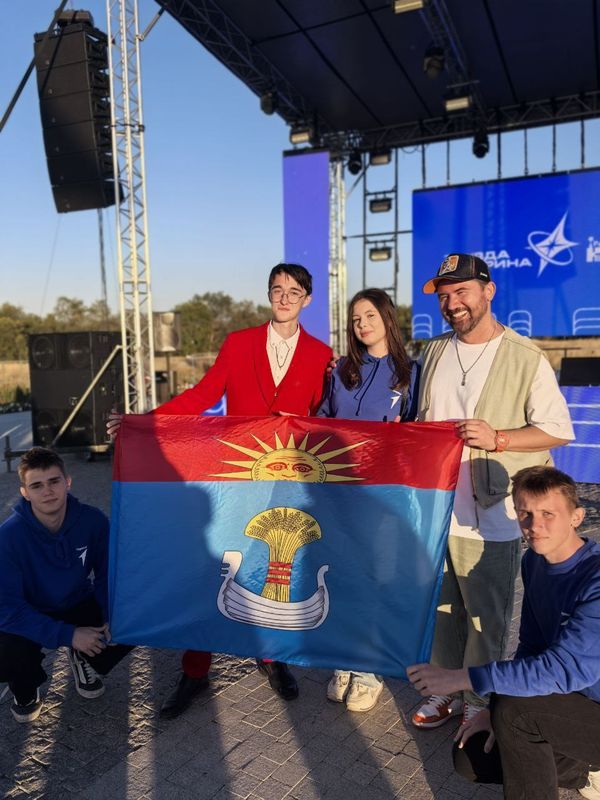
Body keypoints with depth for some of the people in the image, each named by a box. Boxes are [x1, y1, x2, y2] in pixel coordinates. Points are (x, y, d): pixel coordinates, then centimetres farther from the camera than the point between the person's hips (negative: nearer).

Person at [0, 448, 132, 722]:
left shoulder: (93, 520, -20)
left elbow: (107, 575, -6)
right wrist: (67, 635, -31)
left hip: (81, 606, 2)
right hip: (30, 617, -2)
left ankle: (83, 659, 15)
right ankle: (26, 689, 9)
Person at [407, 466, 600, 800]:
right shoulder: (534, 562, -3)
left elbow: (565, 667, -35)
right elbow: (530, 646, 4)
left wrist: (461, 678, -34)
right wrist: (499, 712, -6)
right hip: (566, 705, 8)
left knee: (513, 708, -29)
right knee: (470, 757, 6)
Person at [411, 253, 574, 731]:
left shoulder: (526, 358, -9)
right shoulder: (435, 351, 10)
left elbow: (559, 430, -8)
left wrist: (496, 439, -20)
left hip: (490, 516, -5)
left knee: (486, 618, 9)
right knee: (442, 607, 17)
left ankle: (480, 698, 30)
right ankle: (446, 689, 36)